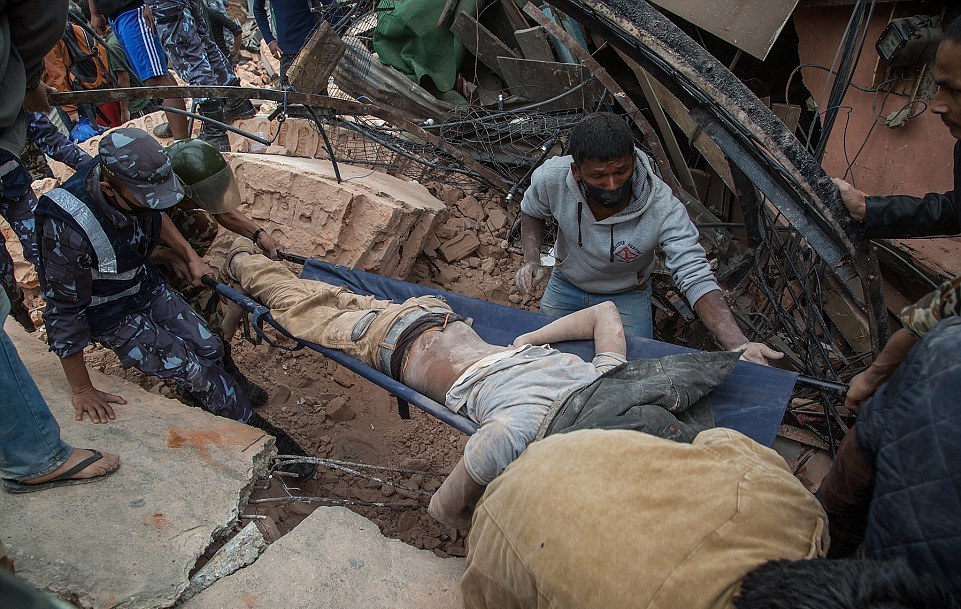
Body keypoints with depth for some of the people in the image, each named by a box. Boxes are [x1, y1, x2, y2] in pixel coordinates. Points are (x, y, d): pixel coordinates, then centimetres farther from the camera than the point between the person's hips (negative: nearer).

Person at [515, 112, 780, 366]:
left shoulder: (664, 210, -37)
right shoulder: (551, 177, -29)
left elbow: (696, 278, -38)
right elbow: (532, 212, -6)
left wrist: (738, 345, -50)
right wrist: (532, 259, -23)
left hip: (626, 296, -2)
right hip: (565, 284, 2)